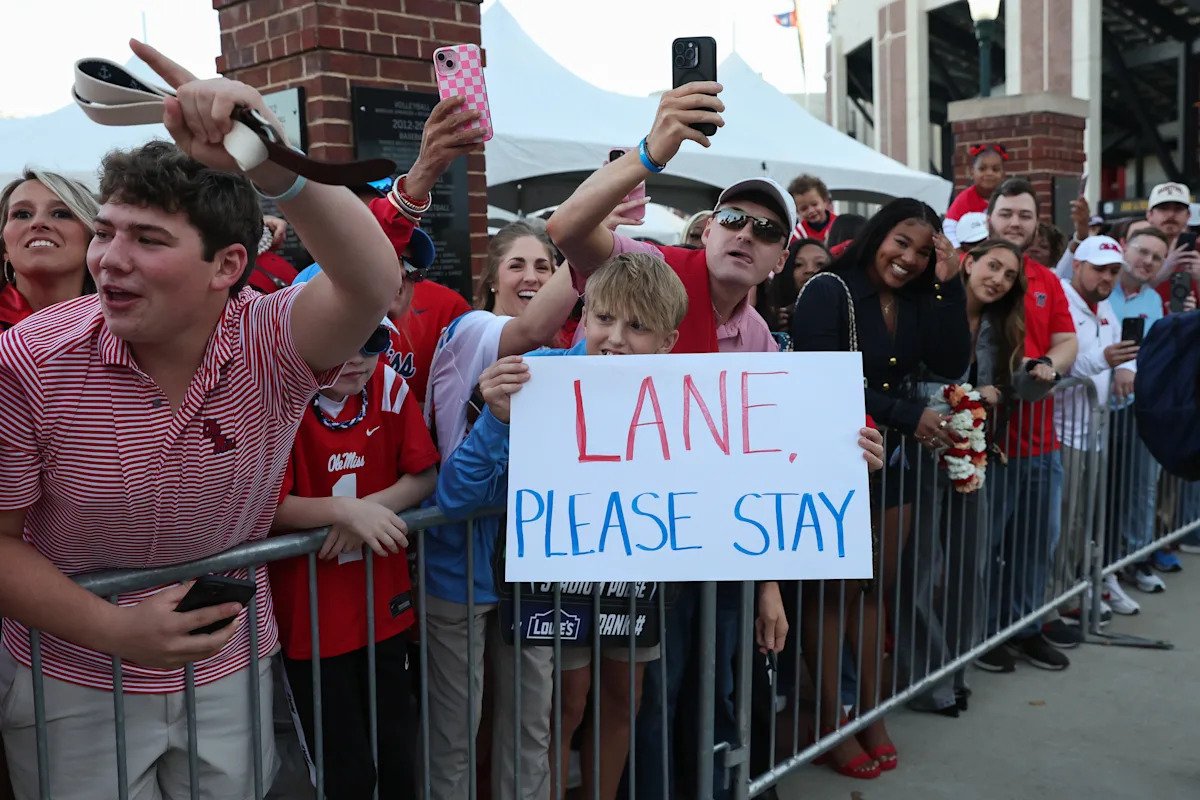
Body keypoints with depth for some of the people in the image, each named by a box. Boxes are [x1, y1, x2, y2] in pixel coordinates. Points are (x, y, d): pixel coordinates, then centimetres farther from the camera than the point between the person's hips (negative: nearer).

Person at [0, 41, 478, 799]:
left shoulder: (271, 343, -18)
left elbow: (372, 283, -40)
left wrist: (275, 163, -55)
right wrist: (113, 629, -23)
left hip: (231, 672, 1)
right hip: (72, 686, -1)